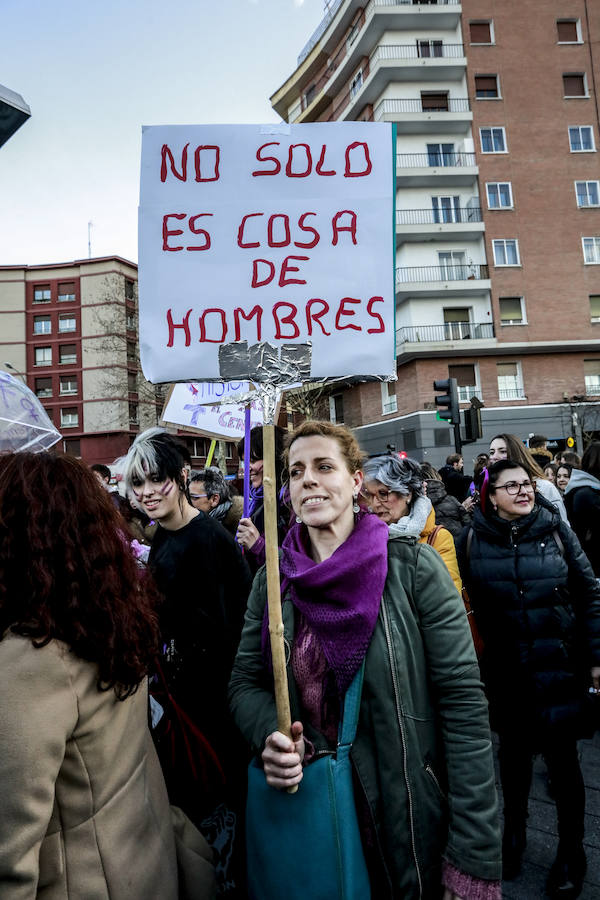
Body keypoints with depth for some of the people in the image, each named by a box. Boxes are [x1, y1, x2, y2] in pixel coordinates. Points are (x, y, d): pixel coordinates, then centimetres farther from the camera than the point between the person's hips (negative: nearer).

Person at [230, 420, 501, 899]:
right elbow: (245, 682, 3)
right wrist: (271, 734, -19)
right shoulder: (272, 581, -3)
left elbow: (463, 702, -16)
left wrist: (473, 861, -17)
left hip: (410, 819, -2)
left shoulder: (414, 567, -15)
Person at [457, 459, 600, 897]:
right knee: (514, 750, 18)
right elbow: (469, 606, 0)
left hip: (559, 666, 0)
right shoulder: (474, 539, -5)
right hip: (506, 671, 1)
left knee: (562, 757, 10)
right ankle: (514, 831, 43)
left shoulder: (555, 529, -5)